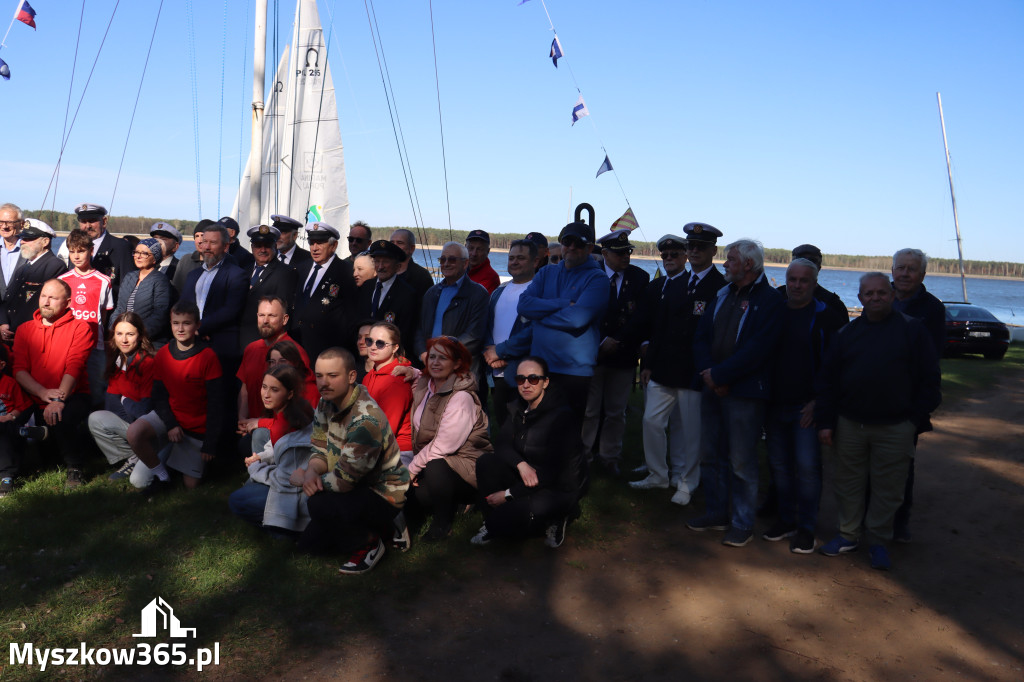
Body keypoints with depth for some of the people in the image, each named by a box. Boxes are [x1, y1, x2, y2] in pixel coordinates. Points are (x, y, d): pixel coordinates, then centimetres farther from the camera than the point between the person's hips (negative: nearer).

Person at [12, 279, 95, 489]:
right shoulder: (24, 330, 13)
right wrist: (43, 393, -15)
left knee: (61, 420, -33)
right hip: (34, 400, 5)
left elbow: (74, 367, -11)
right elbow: (19, 369, 3)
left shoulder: (80, 328, 1)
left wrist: (59, 399, -24)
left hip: (71, 396, -5)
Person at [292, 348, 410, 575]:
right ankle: (373, 527, 25)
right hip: (357, 487, 9)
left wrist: (303, 478, -13)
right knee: (307, 544, 13)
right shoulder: (327, 403, -3)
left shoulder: (366, 420, -31)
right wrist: (312, 472, -20)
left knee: (319, 504, -32)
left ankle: (369, 544, -8)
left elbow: (344, 479, -29)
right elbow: (320, 450, 4)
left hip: (384, 495, -9)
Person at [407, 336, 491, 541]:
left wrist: (412, 469, -13)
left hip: (465, 468, -8)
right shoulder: (423, 385, 5)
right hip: (430, 461, 8)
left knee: (436, 468, -37)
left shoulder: (462, 397, -17)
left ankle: (443, 521, -12)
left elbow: (442, 446, -20)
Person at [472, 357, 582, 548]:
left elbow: (554, 472, -22)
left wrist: (509, 494, -18)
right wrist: (521, 464, -26)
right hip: (527, 480, 7)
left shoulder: (561, 415, -20)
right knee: (486, 461, -15)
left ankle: (552, 521, 0)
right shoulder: (519, 409, 3)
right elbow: (502, 445, -1)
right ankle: (490, 525, -2)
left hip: (556, 489, -7)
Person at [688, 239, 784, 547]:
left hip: (744, 392, -7)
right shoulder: (723, 294, 12)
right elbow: (702, 334, 8)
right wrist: (708, 373, -8)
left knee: (741, 461, 0)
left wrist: (719, 375, -16)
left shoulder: (770, 300, -10)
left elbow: (757, 349, -19)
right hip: (713, 387, 7)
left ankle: (743, 522, 15)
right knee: (710, 454, 14)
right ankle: (717, 512, 30)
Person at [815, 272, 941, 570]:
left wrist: (918, 418, -4)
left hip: (895, 428, -2)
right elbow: (827, 379, 7)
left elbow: (929, 379, 0)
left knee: (888, 488, 6)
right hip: (850, 423, 3)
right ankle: (849, 534, 27)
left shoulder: (912, 330, -2)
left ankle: (878, 542, 22)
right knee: (847, 483, 11)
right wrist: (825, 421, 1)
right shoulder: (848, 333, 6)